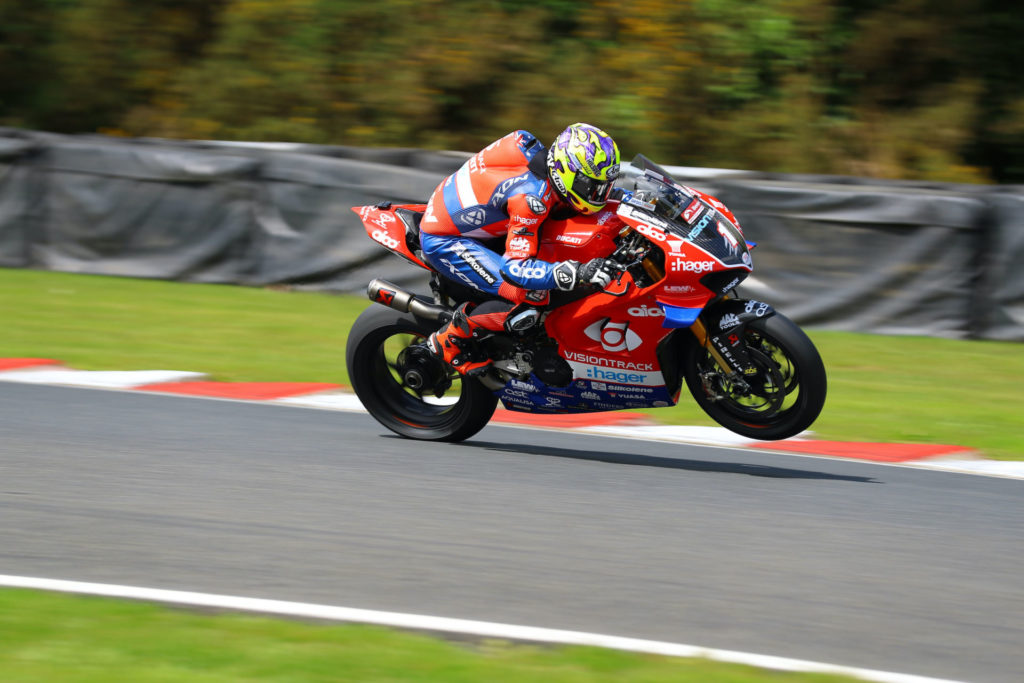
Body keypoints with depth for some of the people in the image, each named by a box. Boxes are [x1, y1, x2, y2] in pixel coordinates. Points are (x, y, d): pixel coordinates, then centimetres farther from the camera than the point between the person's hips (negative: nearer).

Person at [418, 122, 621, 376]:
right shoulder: (531, 197, -32)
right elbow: (515, 268, -35)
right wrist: (577, 273, -45)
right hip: (443, 241, -10)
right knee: (530, 295, -22)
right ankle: (450, 340, -5)